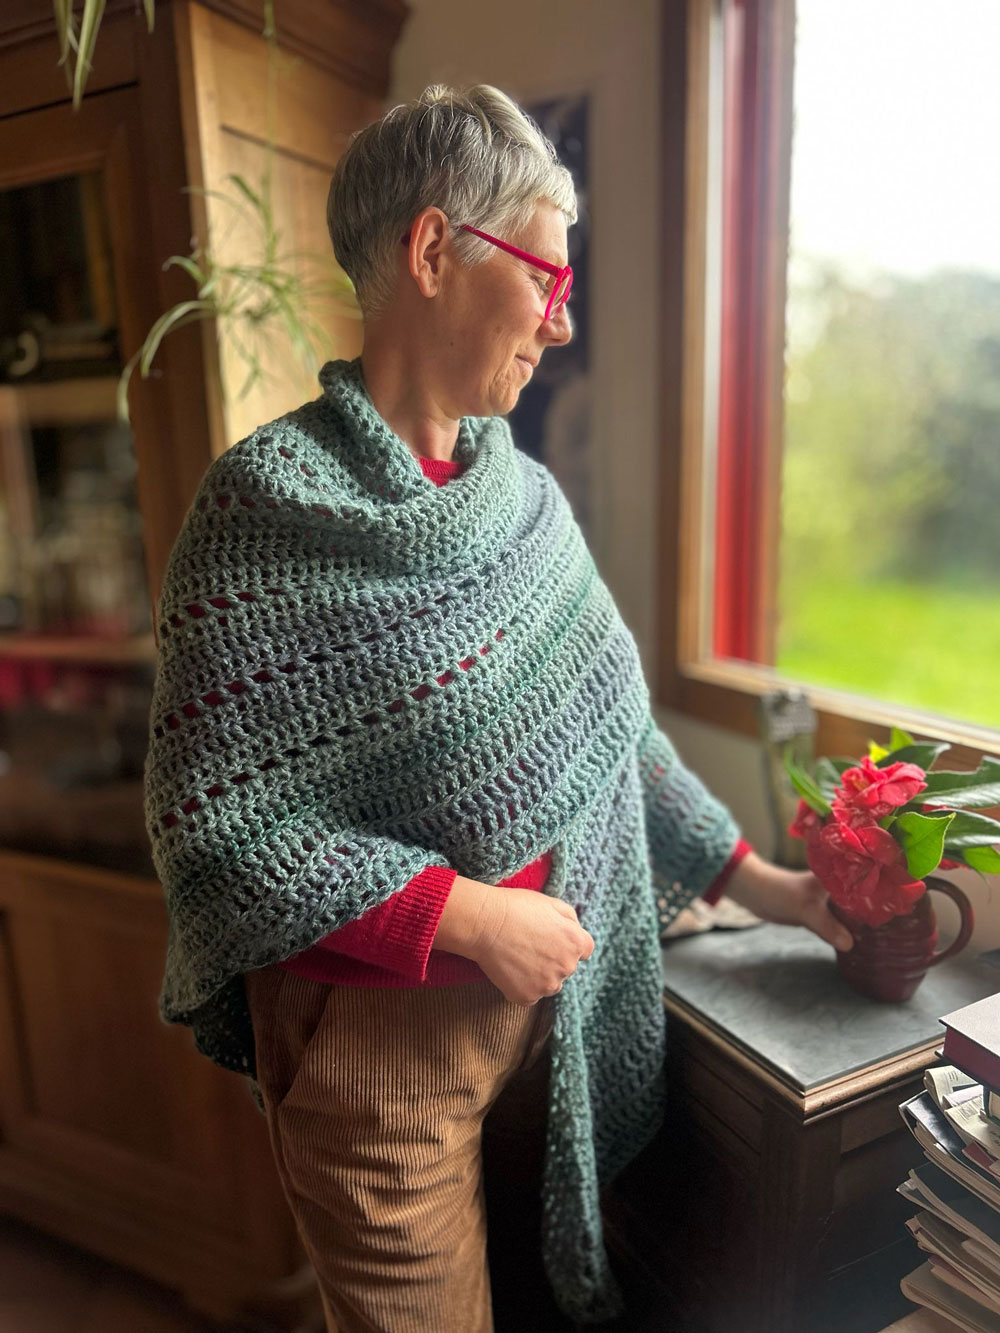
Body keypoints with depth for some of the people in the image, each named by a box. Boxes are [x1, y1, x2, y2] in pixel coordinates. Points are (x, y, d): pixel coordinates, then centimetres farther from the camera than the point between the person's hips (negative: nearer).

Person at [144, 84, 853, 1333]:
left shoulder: (525, 493, 2)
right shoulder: (269, 501, -17)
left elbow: (610, 729, 6)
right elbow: (212, 825, -18)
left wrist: (762, 884, 4)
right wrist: (469, 918, -20)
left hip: (546, 992, 5)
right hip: (374, 1029, -5)